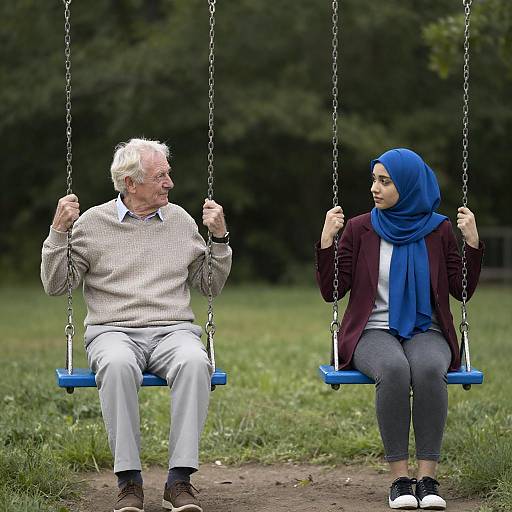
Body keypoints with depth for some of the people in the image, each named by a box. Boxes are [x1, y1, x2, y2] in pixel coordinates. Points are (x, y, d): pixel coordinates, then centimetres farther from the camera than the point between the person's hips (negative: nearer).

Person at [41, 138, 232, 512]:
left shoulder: (180, 220, 16)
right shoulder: (92, 222, 9)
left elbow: (212, 285, 21)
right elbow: (55, 285, 9)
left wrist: (220, 238, 8)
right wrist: (59, 231, -2)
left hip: (174, 330, 2)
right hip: (113, 331, -2)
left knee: (195, 362, -35)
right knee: (118, 365, -39)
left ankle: (180, 479, -33)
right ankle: (129, 480, -31)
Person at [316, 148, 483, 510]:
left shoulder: (438, 230, 7)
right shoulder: (359, 229, 4)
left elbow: (462, 290, 7)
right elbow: (331, 291, 1)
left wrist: (473, 242, -4)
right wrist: (327, 241, -10)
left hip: (426, 333, 1)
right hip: (373, 332, -1)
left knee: (429, 370, -36)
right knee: (394, 369, -37)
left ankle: (428, 477, -32)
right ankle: (399, 478, -30)